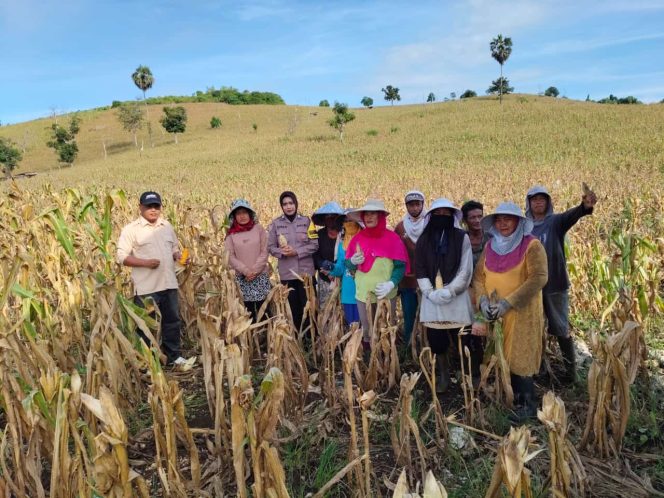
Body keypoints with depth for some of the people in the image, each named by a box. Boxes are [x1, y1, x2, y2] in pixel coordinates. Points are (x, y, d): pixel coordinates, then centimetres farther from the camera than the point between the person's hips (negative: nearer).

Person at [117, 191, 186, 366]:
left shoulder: (167, 226, 11)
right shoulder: (131, 229, -6)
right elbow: (122, 257, -9)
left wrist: (179, 256, -1)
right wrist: (146, 263, -20)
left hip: (169, 284, 6)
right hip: (146, 287, -5)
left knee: (172, 320, 14)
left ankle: (173, 356, 29)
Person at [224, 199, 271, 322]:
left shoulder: (259, 229, 2)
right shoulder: (231, 234, 3)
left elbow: (264, 252, -1)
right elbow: (230, 256, 0)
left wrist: (255, 270, -11)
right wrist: (246, 270, -11)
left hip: (260, 275, -1)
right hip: (242, 277, 1)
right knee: (248, 310, 4)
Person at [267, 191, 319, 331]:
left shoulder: (306, 221, 0)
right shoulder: (276, 223, 1)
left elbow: (314, 245, -4)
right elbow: (270, 247, 3)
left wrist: (296, 252, -15)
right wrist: (281, 252, -18)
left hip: (306, 271, -1)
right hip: (286, 273, 1)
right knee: (293, 306, 10)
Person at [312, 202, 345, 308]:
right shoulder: (320, 234, 5)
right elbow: (315, 254, 5)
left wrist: (336, 266, -23)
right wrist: (321, 263, -15)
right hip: (324, 279, 4)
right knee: (323, 309, 9)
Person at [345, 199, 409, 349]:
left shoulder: (392, 238, -6)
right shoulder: (358, 238, 3)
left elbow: (401, 266, -6)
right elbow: (348, 265, 8)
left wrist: (391, 284, -21)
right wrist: (353, 261, -14)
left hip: (386, 295, -2)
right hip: (363, 293, 2)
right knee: (366, 329, 13)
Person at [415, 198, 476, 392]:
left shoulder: (462, 237, 0)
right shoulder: (424, 239, 8)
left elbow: (465, 270, -4)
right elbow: (420, 270, 5)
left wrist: (449, 291, -14)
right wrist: (430, 292, -8)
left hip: (456, 298, -2)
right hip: (432, 299, 3)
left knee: (467, 339, -3)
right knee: (436, 340, 6)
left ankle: (476, 376, 17)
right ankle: (444, 376, 24)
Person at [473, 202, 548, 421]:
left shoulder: (531, 245, -8)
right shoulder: (491, 246, 10)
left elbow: (538, 278, -17)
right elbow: (479, 275, 10)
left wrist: (508, 302, -20)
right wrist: (483, 300, -8)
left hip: (522, 313, -5)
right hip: (494, 313, 5)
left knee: (519, 357, 0)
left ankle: (527, 404, 16)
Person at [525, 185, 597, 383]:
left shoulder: (556, 222, -5)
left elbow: (572, 215, -27)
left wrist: (585, 207, -49)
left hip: (555, 284, -3)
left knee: (561, 328, 6)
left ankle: (571, 369, 20)